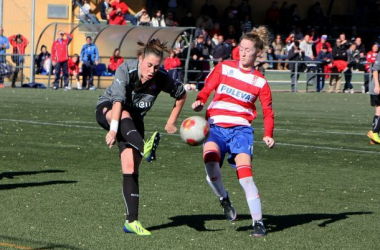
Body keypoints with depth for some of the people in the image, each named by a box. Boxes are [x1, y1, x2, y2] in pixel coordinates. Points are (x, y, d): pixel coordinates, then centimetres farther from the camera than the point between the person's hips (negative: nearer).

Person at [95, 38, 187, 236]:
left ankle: (132, 221, -11)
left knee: (130, 168, -13)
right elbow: (118, 100, -37)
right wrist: (113, 129, -47)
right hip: (107, 110, -3)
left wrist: (171, 122, 4)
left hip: (134, 120, 3)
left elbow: (181, 94, 2)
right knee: (125, 116, -40)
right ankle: (144, 149, -70)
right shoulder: (125, 70, -25)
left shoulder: (161, 78, -17)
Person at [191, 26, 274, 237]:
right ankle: (224, 199, 1)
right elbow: (206, 90, 10)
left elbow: (268, 112, 12)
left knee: (244, 173, -20)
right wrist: (199, 102, -12)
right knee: (211, 161, -28)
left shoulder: (260, 82, 7)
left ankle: (258, 222, -9)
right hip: (216, 127, 1)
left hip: (241, 129, 0)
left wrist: (268, 135, -4)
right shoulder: (223, 68, 8)